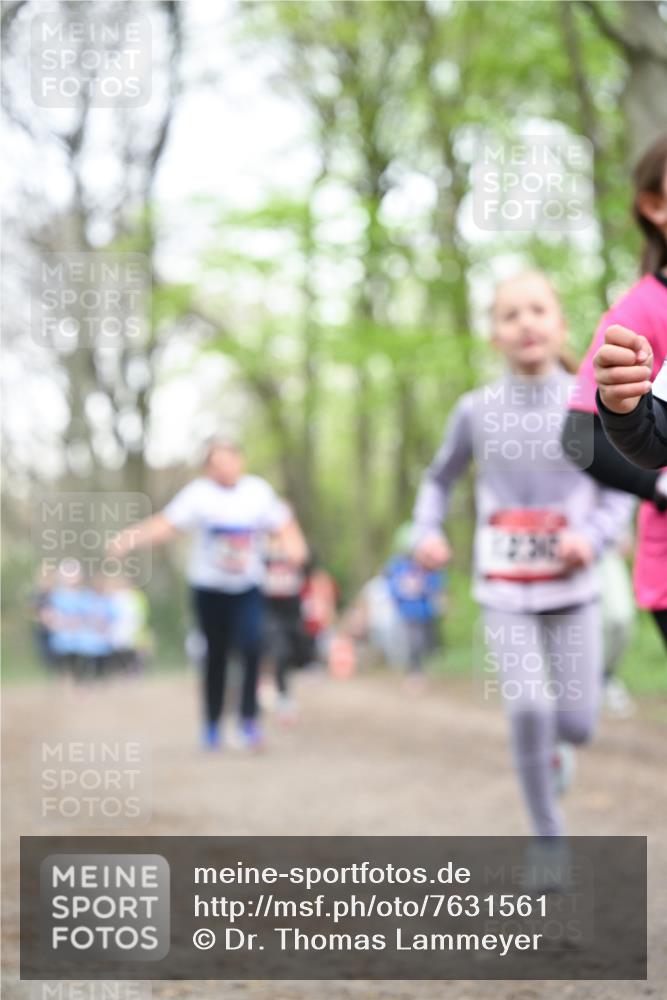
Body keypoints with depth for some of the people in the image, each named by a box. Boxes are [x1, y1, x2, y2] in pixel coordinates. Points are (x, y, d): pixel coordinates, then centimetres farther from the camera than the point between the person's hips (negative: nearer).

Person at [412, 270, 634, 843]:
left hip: (571, 589, 1)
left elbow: (620, 495, 1)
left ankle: (554, 743, 40)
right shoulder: (477, 410, -2)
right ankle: (549, 838, 3)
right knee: (529, 711, -15)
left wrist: (592, 537, -18)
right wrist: (427, 533, -6)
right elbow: (440, 479, 12)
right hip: (504, 592, 0)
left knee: (577, 724, 1)